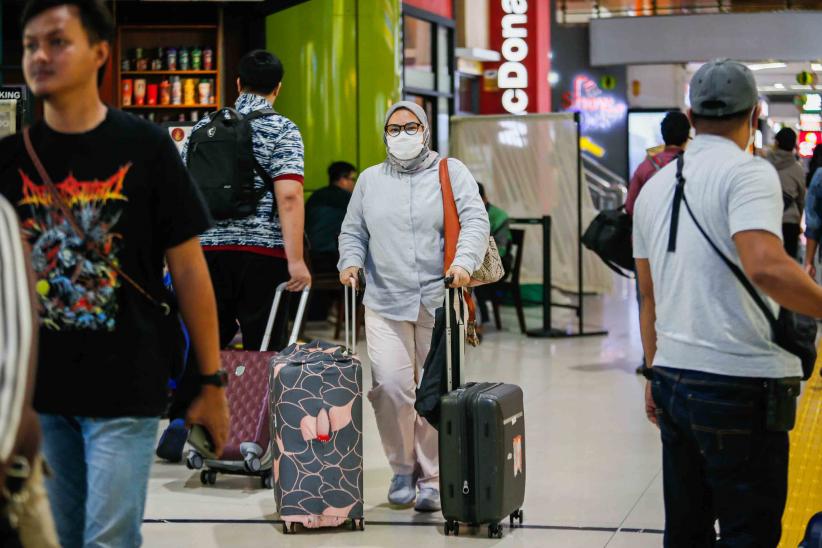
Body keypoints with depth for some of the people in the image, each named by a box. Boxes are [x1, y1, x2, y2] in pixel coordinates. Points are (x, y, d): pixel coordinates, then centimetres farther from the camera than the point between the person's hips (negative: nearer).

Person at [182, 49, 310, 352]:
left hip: (208, 249, 4)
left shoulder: (203, 128, 12)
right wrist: (296, 260, -15)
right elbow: (288, 196, -13)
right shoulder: (283, 130, -2)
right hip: (263, 251, -4)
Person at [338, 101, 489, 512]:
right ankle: (403, 469, 8)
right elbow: (353, 231, 21)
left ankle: (431, 477, 10)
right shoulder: (370, 180, 17)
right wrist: (351, 262, 0)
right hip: (385, 304, 2)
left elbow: (475, 221, -4)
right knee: (390, 388, -10)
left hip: (439, 304, -2)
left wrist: (464, 261, -21)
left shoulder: (451, 173, 7)